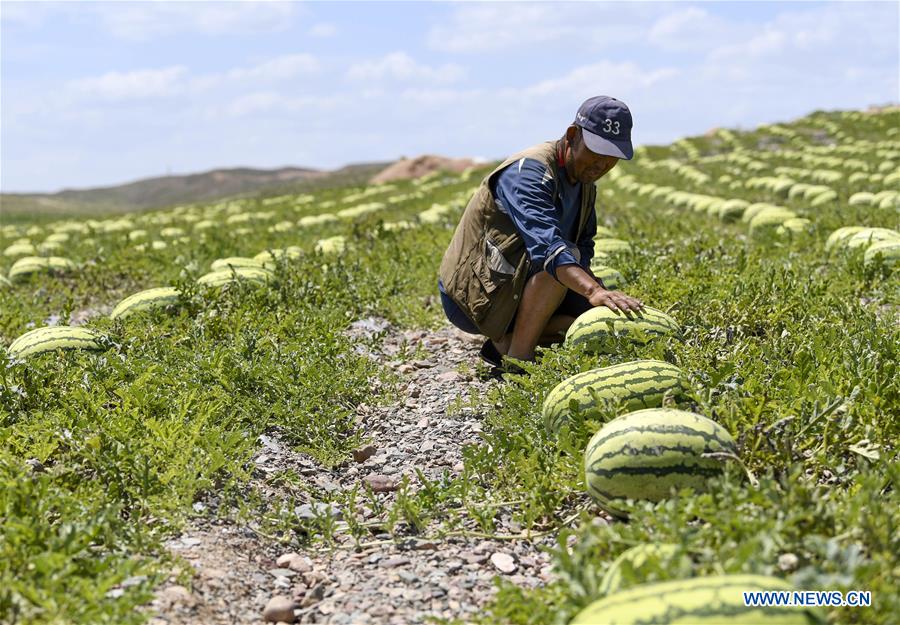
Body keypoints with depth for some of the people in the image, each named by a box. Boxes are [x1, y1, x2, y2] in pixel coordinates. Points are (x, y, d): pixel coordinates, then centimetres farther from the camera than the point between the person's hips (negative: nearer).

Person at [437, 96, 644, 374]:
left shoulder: (583, 181, 8)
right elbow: (545, 241, -40)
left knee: (605, 313, -1)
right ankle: (517, 360, -22)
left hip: (511, 286, 9)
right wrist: (594, 290, -54)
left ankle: (505, 343, 4)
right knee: (564, 255, -30)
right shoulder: (528, 171, -23)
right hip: (472, 296, -9)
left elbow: (583, 247, 10)